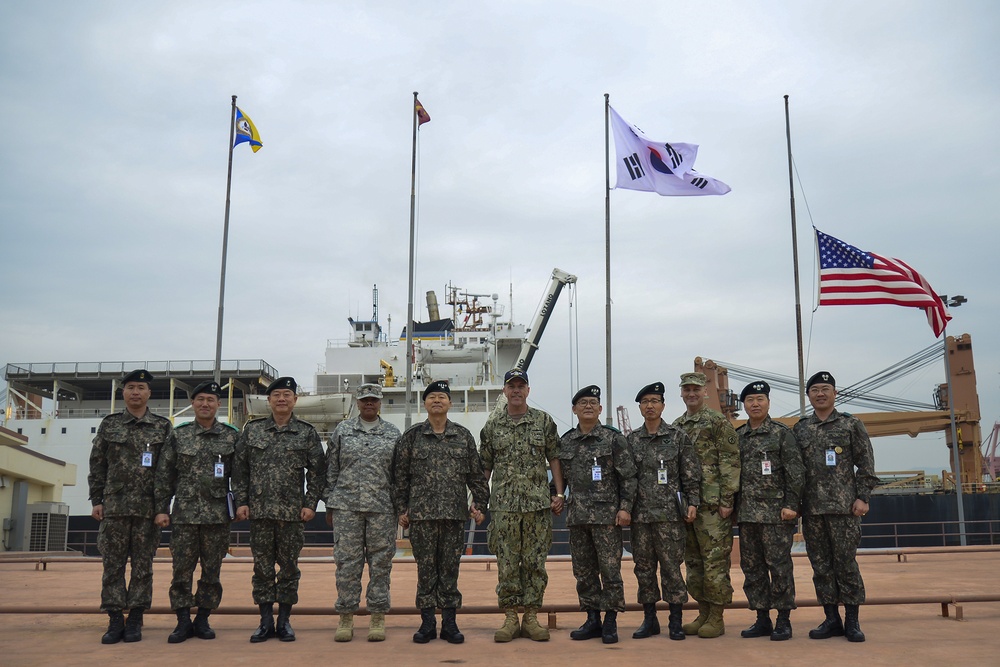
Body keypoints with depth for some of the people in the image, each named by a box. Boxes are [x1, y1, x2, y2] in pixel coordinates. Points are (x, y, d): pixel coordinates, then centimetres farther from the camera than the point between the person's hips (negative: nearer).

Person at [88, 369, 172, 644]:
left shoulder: (163, 427, 5)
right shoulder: (109, 424, 9)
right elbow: (97, 465, 9)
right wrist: (96, 500, 2)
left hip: (148, 507, -1)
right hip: (114, 506, 1)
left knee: (143, 565, 3)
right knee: (112, 564, 2)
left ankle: (135, 621, 10)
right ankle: (115, 621, 9)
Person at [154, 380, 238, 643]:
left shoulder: (232, 436, 4)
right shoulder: (178, 436, 5)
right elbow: (164, 476, 6)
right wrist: (161, 509, 1)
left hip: (217, 515, 0)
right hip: (184, 515, 0)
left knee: (211, 571, 6)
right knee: (181, 570, 2)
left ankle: (202, 621, 18)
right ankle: (183, 622, 12)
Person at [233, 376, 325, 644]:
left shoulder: (307, 433, 3)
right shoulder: (252, 430, 7)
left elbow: (316, 471, 3)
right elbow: (240, 469, 7)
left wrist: (310, 503, -4)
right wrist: (241, 501, 0)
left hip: (293, 512, -1)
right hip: (259, 511, 1)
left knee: (289, 566, 5)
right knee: (262, 566, 6)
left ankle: (284, 621, 15)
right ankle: (266, 621, 15)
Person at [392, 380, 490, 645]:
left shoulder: (463, 436, 8)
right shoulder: (412, 436, 5)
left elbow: (476, 474, 10)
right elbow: (400, 475, 5)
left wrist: (479, 504, 3)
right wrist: (401, 509, 1)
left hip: (455, 513, 1)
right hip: (421, 514, -1)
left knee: (450, 568, 5)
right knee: (426, 568, 4)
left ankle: (449, 622, 14)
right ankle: (427, 622, 13)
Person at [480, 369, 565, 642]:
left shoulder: (544, 421, 6)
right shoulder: (492, 425, 7)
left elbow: (554, 459, 7)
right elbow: (485, 466, 10)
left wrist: (559, 493, -1)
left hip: (538, 504, 0)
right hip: (503, 505, 0)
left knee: (535, 563, 3)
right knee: (507, 564, 3)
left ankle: (531, 617, 12)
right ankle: (510, 618, 11)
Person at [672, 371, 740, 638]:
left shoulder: (718, 422, -4)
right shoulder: (676, 426, 15)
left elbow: (731, 463, -9)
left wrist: (726, 500, -15)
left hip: (712, 503, -7)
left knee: (715, 562, -3)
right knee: (693, 562, 11)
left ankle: (717, 619, 4)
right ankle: (703, 613, 20)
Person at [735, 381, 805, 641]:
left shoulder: (782, 433, -1)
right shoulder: (737, 437, 12)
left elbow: (796, 473, -6)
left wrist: (791, 505, -13)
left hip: (776, 512, -5)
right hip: (747, 513, 5)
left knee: (779, 566, -2)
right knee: (752, 568, 8)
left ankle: (784, 621, 7)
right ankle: (762, 619, 17)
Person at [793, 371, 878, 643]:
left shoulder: (851, 424, 3)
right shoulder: (799, 429, 11)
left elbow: (865, 464, 1)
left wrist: (862, 497, -7)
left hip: (844, 507, -3)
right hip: (812, 509, 3)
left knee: (846, 563, -1)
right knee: (821, 565, 6)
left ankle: (852, 622, 8)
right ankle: (832, 620, 15)